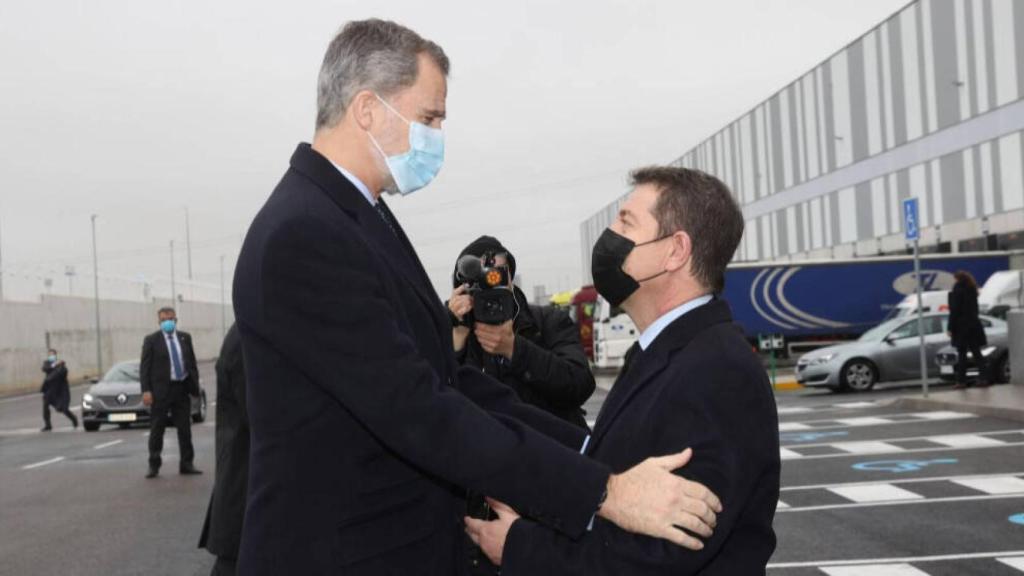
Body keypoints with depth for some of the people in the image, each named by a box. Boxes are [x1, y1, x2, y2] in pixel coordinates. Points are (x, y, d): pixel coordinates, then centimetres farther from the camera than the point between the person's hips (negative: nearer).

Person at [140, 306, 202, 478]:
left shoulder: (185, 338, 8)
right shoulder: (151, 340, -2)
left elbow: (192, 362, 12)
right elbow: (144, 367, -5)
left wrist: (195, 384, 5)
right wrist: (146, 391, -13)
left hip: (182, 388, 3)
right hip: (161, 389, -3)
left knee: (185, 429, 8)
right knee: (157, 430, 4)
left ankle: (186, 464, 16)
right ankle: (154, 465, 14)